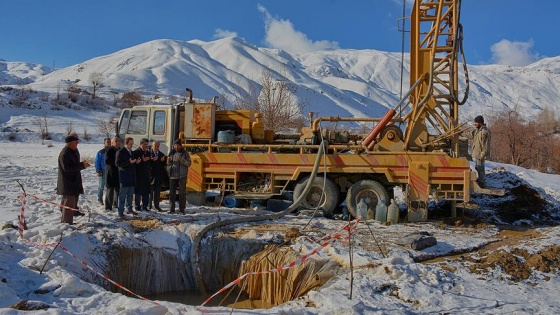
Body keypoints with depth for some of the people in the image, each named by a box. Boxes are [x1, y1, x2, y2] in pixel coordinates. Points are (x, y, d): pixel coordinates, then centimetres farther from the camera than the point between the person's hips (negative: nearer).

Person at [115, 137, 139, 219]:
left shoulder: (131, 152, 16)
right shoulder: (120, 152, -9)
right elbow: (117, 163, -16)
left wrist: (136, 162, 3)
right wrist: (129, 162, -24)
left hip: (131, 177, 8)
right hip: (124, 177, -7)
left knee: (130, 194, 14)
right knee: (122, 196, -4)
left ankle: (129, 209, 26)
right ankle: (121, 213, -2)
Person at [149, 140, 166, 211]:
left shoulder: (161, 154, 14)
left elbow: (164, 165, 10)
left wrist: (163, 161, -9)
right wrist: (152, 160, -26)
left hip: (159, 175, 4)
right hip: (151, 174, -4)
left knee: (157, 191, 4)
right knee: (150, 190, 0)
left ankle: (156, 206, 8)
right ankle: (149, 205, 9)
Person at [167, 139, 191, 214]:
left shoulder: (185, 153, 3)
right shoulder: (171, 153, 12)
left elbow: (189, 163, 0)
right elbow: (168, 164, 19)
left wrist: (183, 161, -18)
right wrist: (168, 161, -4)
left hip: (182, 176, -3)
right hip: (172, 175, 3)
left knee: (182, 193, -2)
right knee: (172, 193, 3)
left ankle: (182, 209, 3)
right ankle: (172, 209, 8)